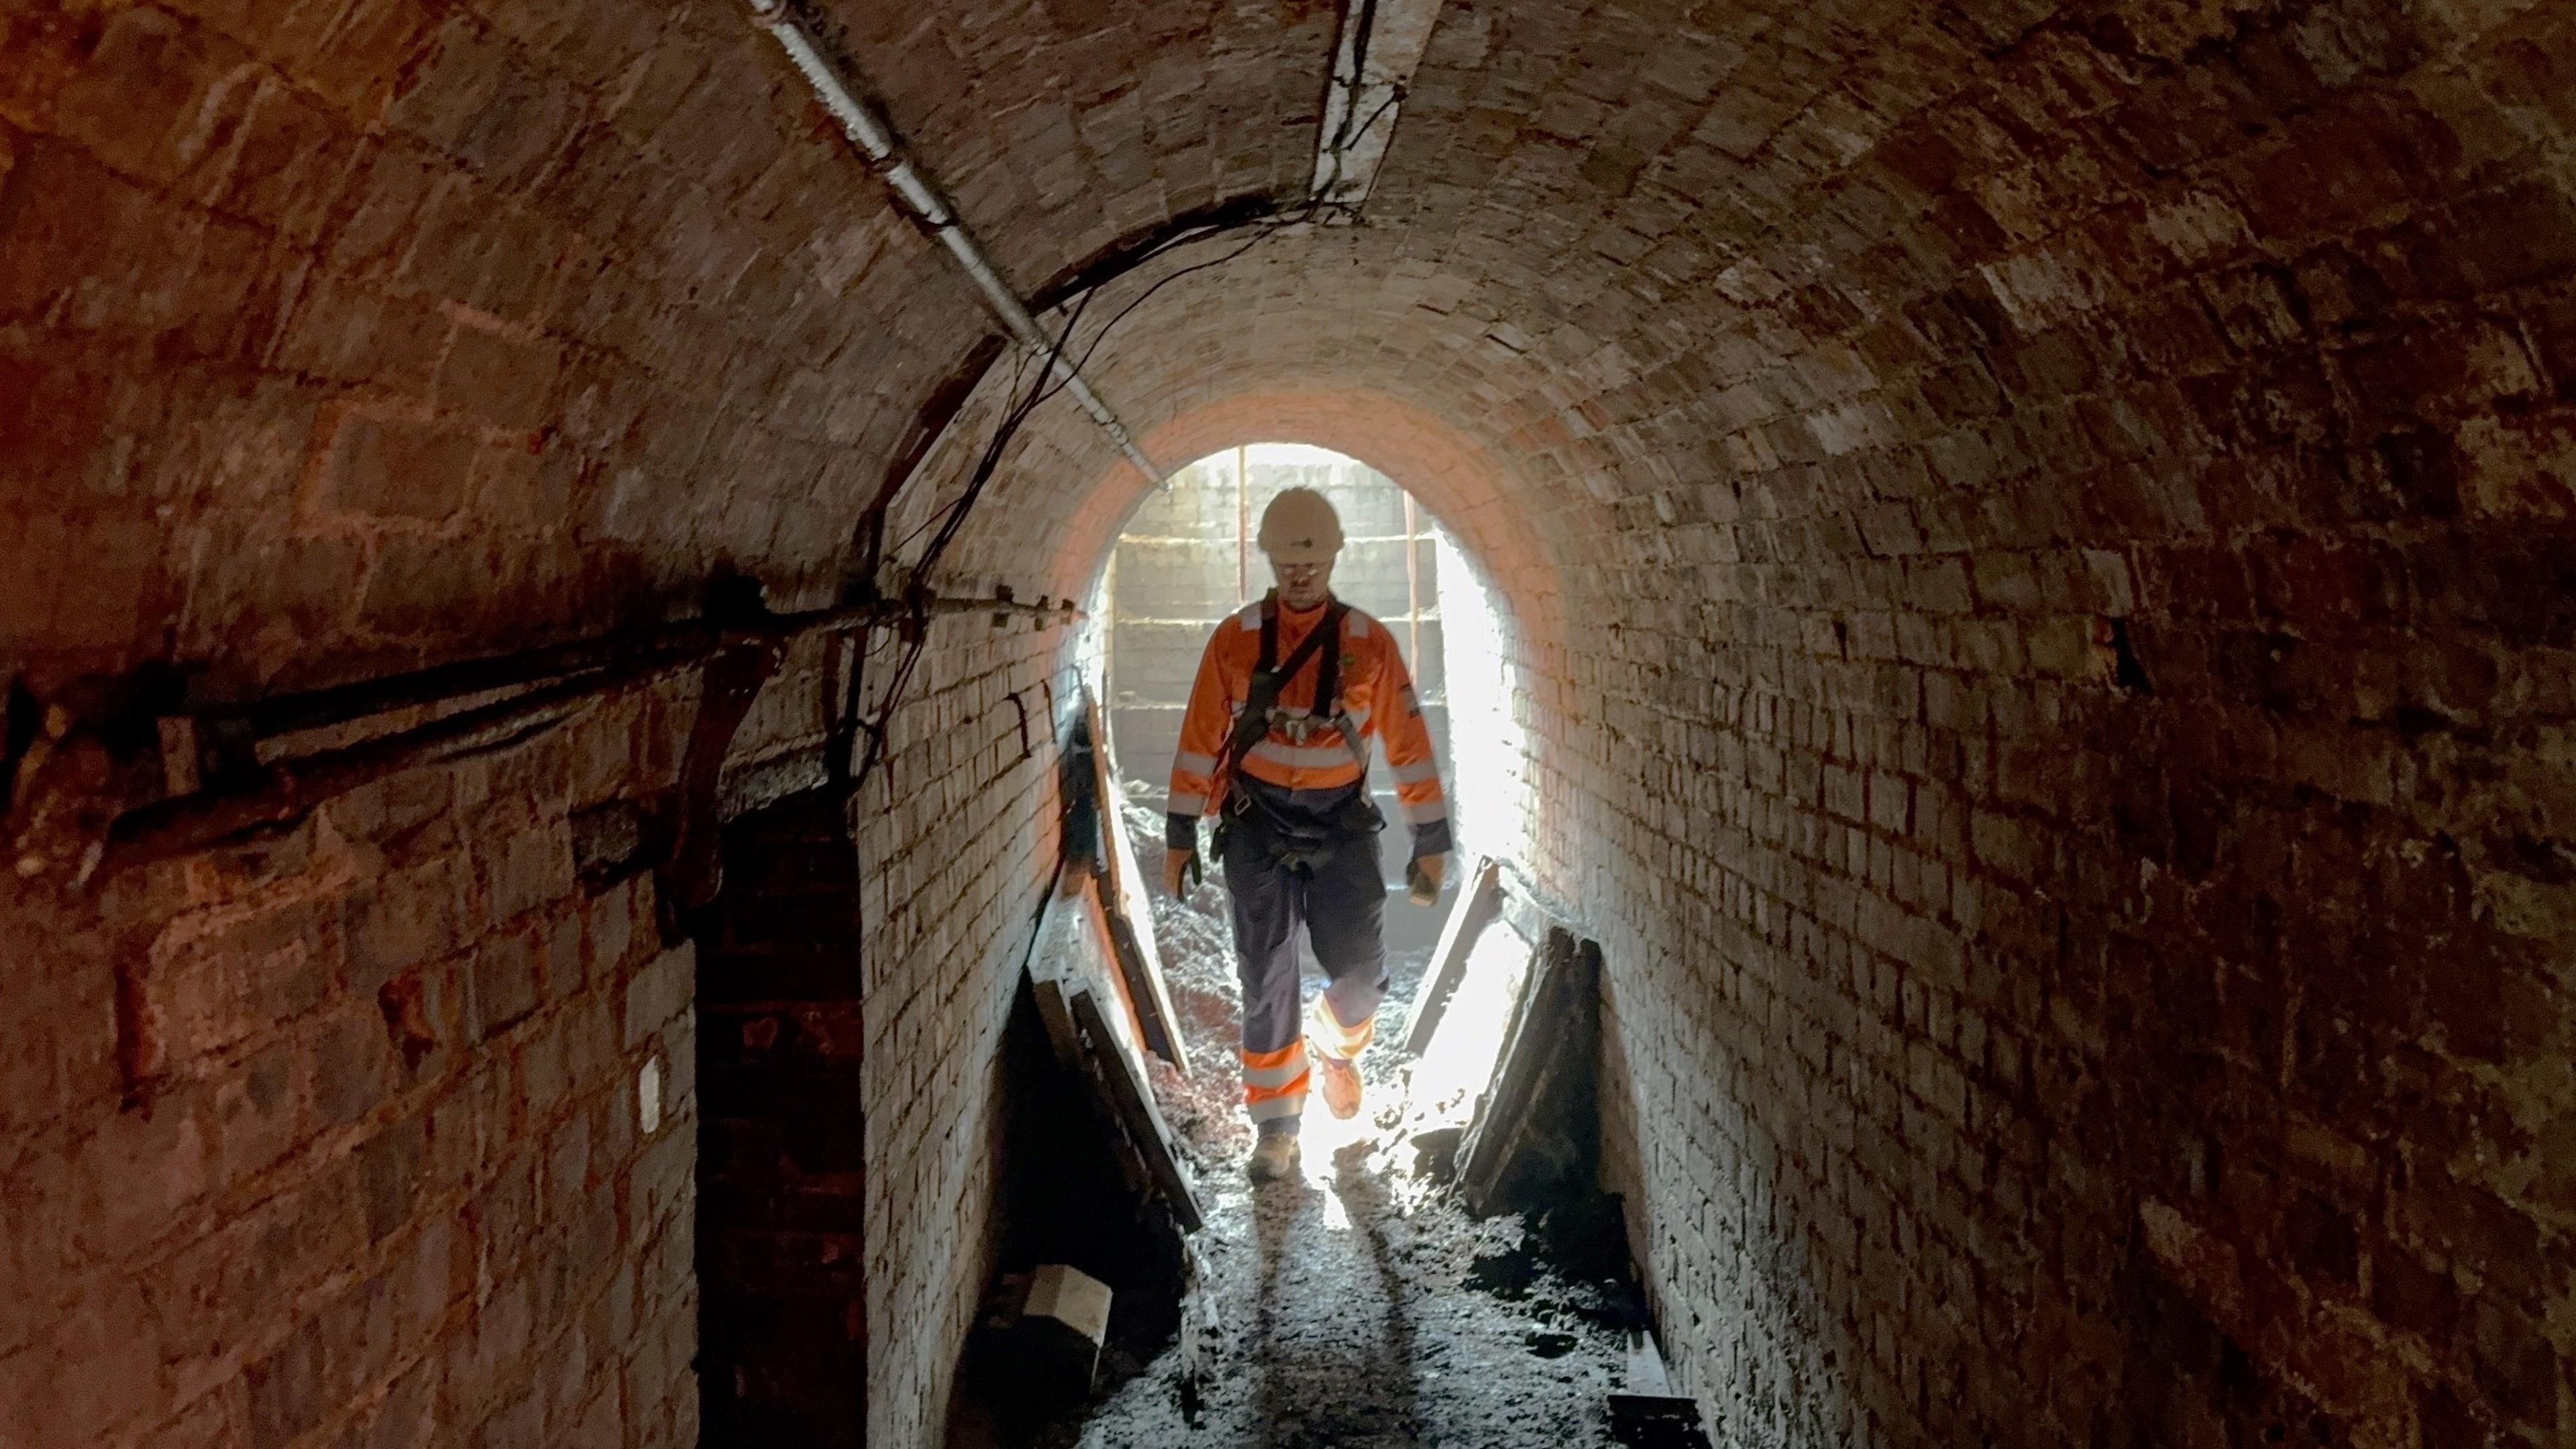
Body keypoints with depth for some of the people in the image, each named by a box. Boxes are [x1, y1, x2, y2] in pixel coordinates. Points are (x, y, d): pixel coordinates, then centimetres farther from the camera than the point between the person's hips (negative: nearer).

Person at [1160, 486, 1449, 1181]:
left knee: (1362, 975, 1)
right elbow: (1200, 737, 2)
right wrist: (1180, 835, 1)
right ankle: (1275, 1124, 16)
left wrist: (1430, 839, 1)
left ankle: (1335, 1044, 36)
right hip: (1258, 824, 0)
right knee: (1267, 981, 2)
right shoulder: (1235, 640, -1)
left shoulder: (1369, 643, -1)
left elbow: (1408, 741, 2)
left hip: (1343, 824, 1)